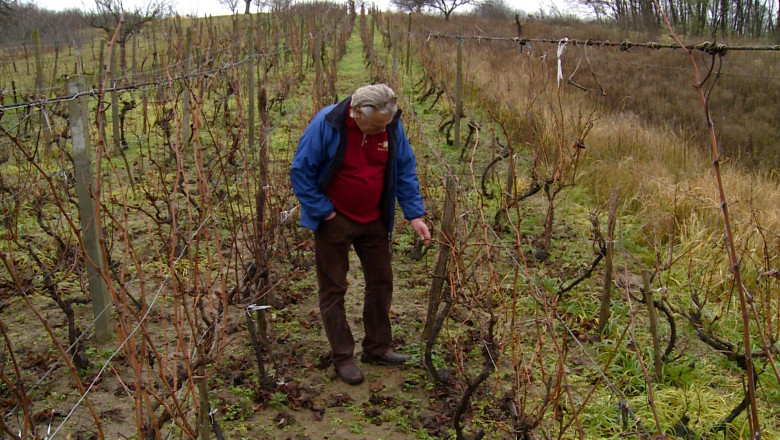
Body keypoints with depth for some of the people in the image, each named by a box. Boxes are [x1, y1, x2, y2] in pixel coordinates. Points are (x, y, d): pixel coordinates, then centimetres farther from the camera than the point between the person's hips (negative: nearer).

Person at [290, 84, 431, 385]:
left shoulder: (392, 126, -9)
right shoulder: (326, 124, -21)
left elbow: (405, 171, 1)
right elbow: (300, 172, -14)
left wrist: (415, 215, -6)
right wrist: (323, 212, -15)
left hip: (374, 220, 4)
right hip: (334, 221, -4)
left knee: (381, 281, 11)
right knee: (333, 289, 4)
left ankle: (377, 348, 29)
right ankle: (343, 357, 18)